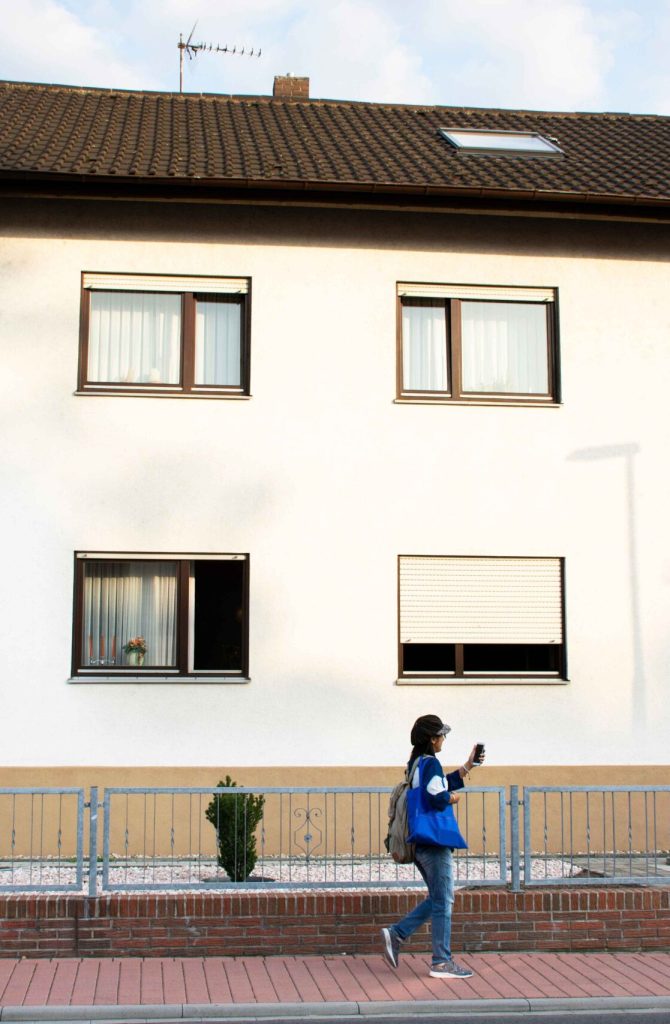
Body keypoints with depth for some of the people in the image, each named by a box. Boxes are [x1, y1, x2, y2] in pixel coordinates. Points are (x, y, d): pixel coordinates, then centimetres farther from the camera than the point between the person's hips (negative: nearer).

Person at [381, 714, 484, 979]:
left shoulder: (416, 764, 16)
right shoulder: (431, 763, -14)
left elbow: (446, 783, 26)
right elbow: (437, 798, -27)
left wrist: (469, 765, 25)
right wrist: (452, 798, -6)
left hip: (419, 843, 10)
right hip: (434, 843, -10)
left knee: (437, 899, 17)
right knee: (443, 901, -2)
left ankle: (395, 935, 10)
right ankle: (442, 962, 1)